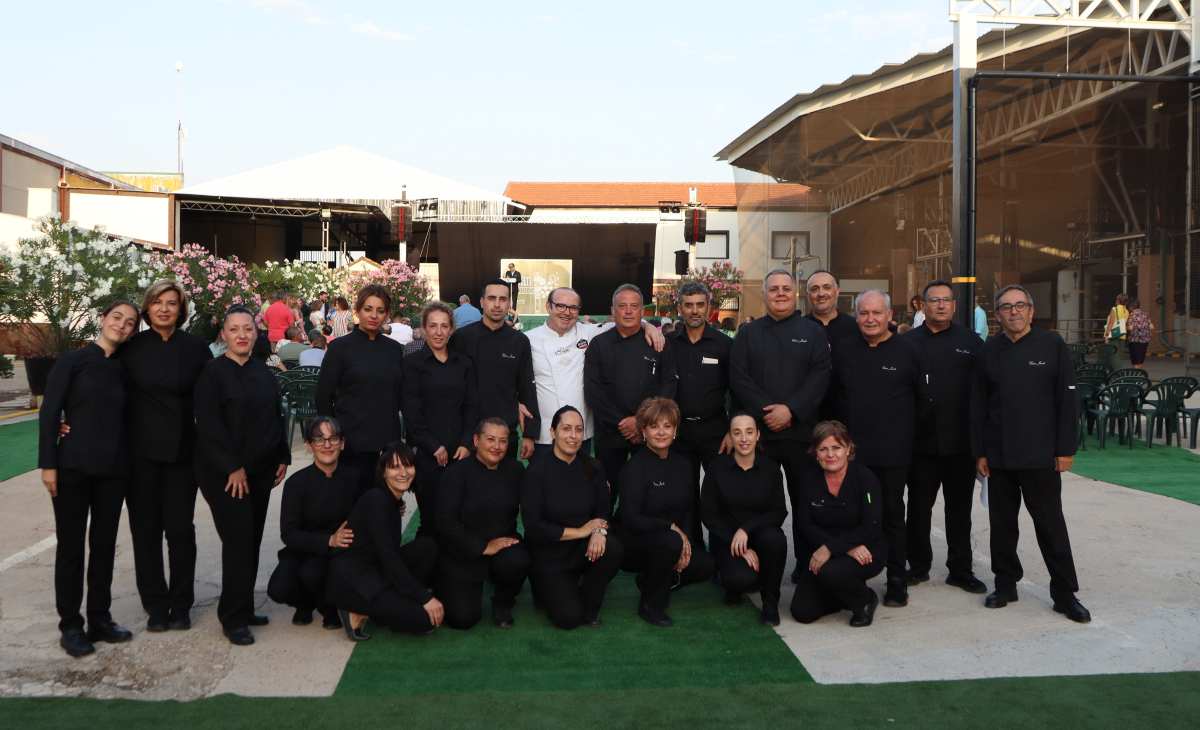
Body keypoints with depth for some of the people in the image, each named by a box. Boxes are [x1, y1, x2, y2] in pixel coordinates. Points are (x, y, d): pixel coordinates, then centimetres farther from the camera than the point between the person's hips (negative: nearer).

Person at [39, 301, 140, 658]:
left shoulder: (122, 369, 10)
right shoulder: (72, 361, -4)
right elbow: (49, 413, -7)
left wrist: (128, 462, 5)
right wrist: (48, 463, -12)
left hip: (113, 469, 5)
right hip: (74, 466, -4)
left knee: (104, 544, 10)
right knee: (71, 545, 3)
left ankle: (100, 619, 21)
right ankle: (70, 625, 13)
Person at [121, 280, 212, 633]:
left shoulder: (195, 348, 1)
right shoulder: (131, 347, 2)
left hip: (181, 450, 0)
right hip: (141, 450, 1)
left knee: (180, 528, 3)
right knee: (146, 528, 5)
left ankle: (181, 605, 16)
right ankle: (155, 605, 17)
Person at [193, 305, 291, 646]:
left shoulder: (264, 373, 12)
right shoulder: (212, 372, -8)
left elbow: (275, 418, 18)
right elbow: (209, 424, -14)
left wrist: (282, 458, 11)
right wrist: (232, 468, -16)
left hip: (260, 471, 6)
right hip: (225, 473, -6)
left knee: (252, 540, 9)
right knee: (238, 539, -8)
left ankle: (243, 608, 20)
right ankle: (233, 617, 3)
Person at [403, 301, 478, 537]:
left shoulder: (464, 364, 12)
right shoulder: (413, 363, 2)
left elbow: (472, 407, 9)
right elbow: (411, 411, -3)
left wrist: (466, 444, -4)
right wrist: (434, 446, -8)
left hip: (460, 451, 3)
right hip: (426, 453, -3)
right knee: (431, 517, -2)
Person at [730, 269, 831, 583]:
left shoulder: (812, 332, 9)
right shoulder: (748, 333, 11)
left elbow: (820, 376, -3)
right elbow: (738, 378, 1)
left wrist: (791, 409, -14)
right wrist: (764, 410, -11)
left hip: (800, 430, 0)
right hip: (758, 430, 1)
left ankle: (806, 564, 13)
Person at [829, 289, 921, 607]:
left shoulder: (906, 351, 0)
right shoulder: (843, 350, 7)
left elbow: (921, 397, 5)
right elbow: (833, 397, 12)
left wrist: (907, 434, 5)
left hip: (892, 451, -2)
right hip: (850, 449, 2)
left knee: (892, 514, 7)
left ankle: (897, 581, 18)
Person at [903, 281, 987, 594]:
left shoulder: (971, 342, 4)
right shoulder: (909, 343, 2)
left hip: (961, 442, 0)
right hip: (921, 442, 0)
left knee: (959, 509, 9)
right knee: (919, 507, 9)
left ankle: (960, 569, 20)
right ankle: (918, 566, 22)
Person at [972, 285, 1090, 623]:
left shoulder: (1052, 345, -1)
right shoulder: (988, 351, 5)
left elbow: (1067, 400, -2)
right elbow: (978, 405, 6)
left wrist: (1065, 449, -6)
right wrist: (980, 452, 2)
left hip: (1041, 455, -2)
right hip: (999, 454, 3)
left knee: (1051, 524, 2)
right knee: (1002, 523, 10)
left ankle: (1065, 593, 12)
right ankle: (1005, 584, 23)